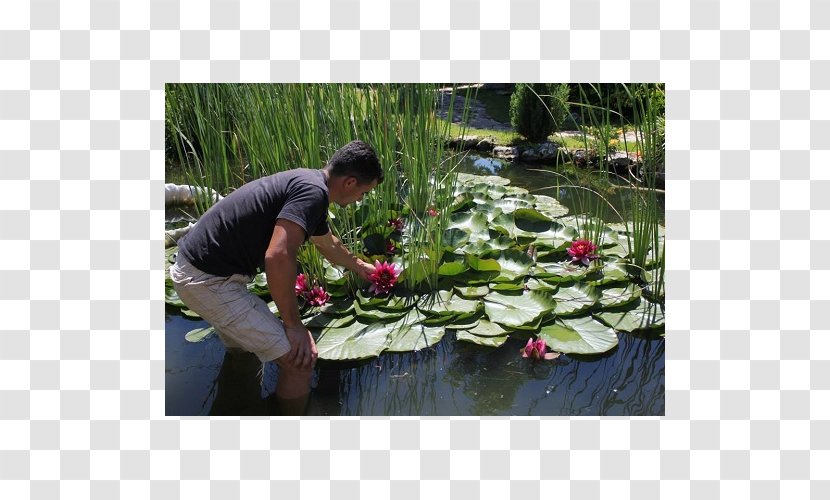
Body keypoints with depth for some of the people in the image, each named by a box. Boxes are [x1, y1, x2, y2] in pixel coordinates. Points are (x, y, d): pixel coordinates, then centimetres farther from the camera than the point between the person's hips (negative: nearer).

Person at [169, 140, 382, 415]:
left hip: (193, 269, 11)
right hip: (210, 280, -10)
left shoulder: (306, 182, 14)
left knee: (242, 350, 31)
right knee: (300, 359, -7)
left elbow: (328, 244, 33)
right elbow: (278, 257, -31)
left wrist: (359, 266, 50)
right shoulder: (313, 191, -18)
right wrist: (294, 325, -18)